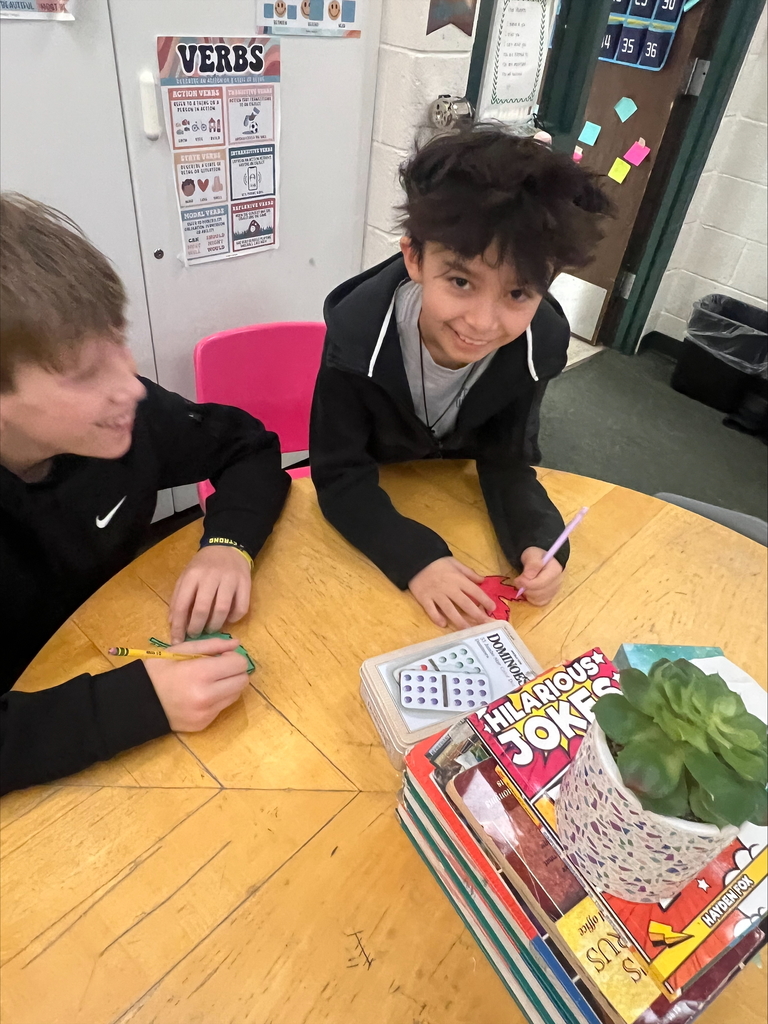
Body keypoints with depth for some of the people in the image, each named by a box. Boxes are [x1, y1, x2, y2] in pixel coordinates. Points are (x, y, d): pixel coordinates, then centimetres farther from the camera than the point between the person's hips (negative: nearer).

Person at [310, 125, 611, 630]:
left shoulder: (542, 343, -26)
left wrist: (538, 543, -32)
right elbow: (340, 478, -31)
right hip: (370, 497, -2)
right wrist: (416, 559, -44)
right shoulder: (357, 333, -36)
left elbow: (507, 462, -14)